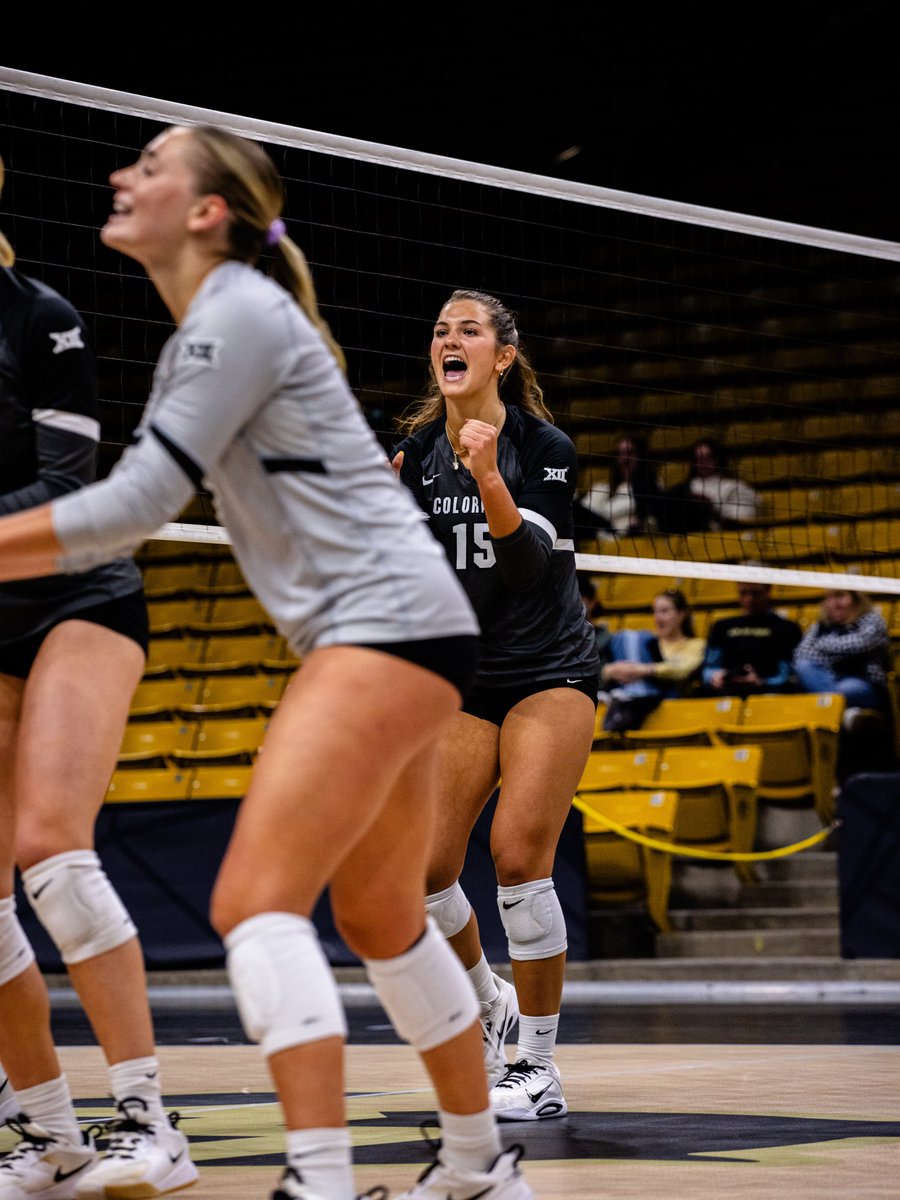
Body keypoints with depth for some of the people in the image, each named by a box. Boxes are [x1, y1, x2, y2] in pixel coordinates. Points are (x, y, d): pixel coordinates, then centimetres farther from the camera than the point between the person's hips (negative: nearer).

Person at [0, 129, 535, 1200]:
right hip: (373, 637, 10)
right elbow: (134, 515, 17)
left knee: (255, 901, -18)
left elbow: (136, 501, -17)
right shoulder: (201, 332, 16)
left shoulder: (240, 311, -13)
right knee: (380, 920, 19)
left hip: (384, 622, -10)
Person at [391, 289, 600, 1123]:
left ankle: (539, 1068, -7)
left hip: (549, 673, -4)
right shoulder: (417, 450, 1)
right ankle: (490, 1003, 24)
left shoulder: (545, 447, -11)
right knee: (425, 868, -6)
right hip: (464, 678, 5)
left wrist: (488, 478, -38)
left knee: (518, 855, -17)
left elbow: (528, 564, -23)